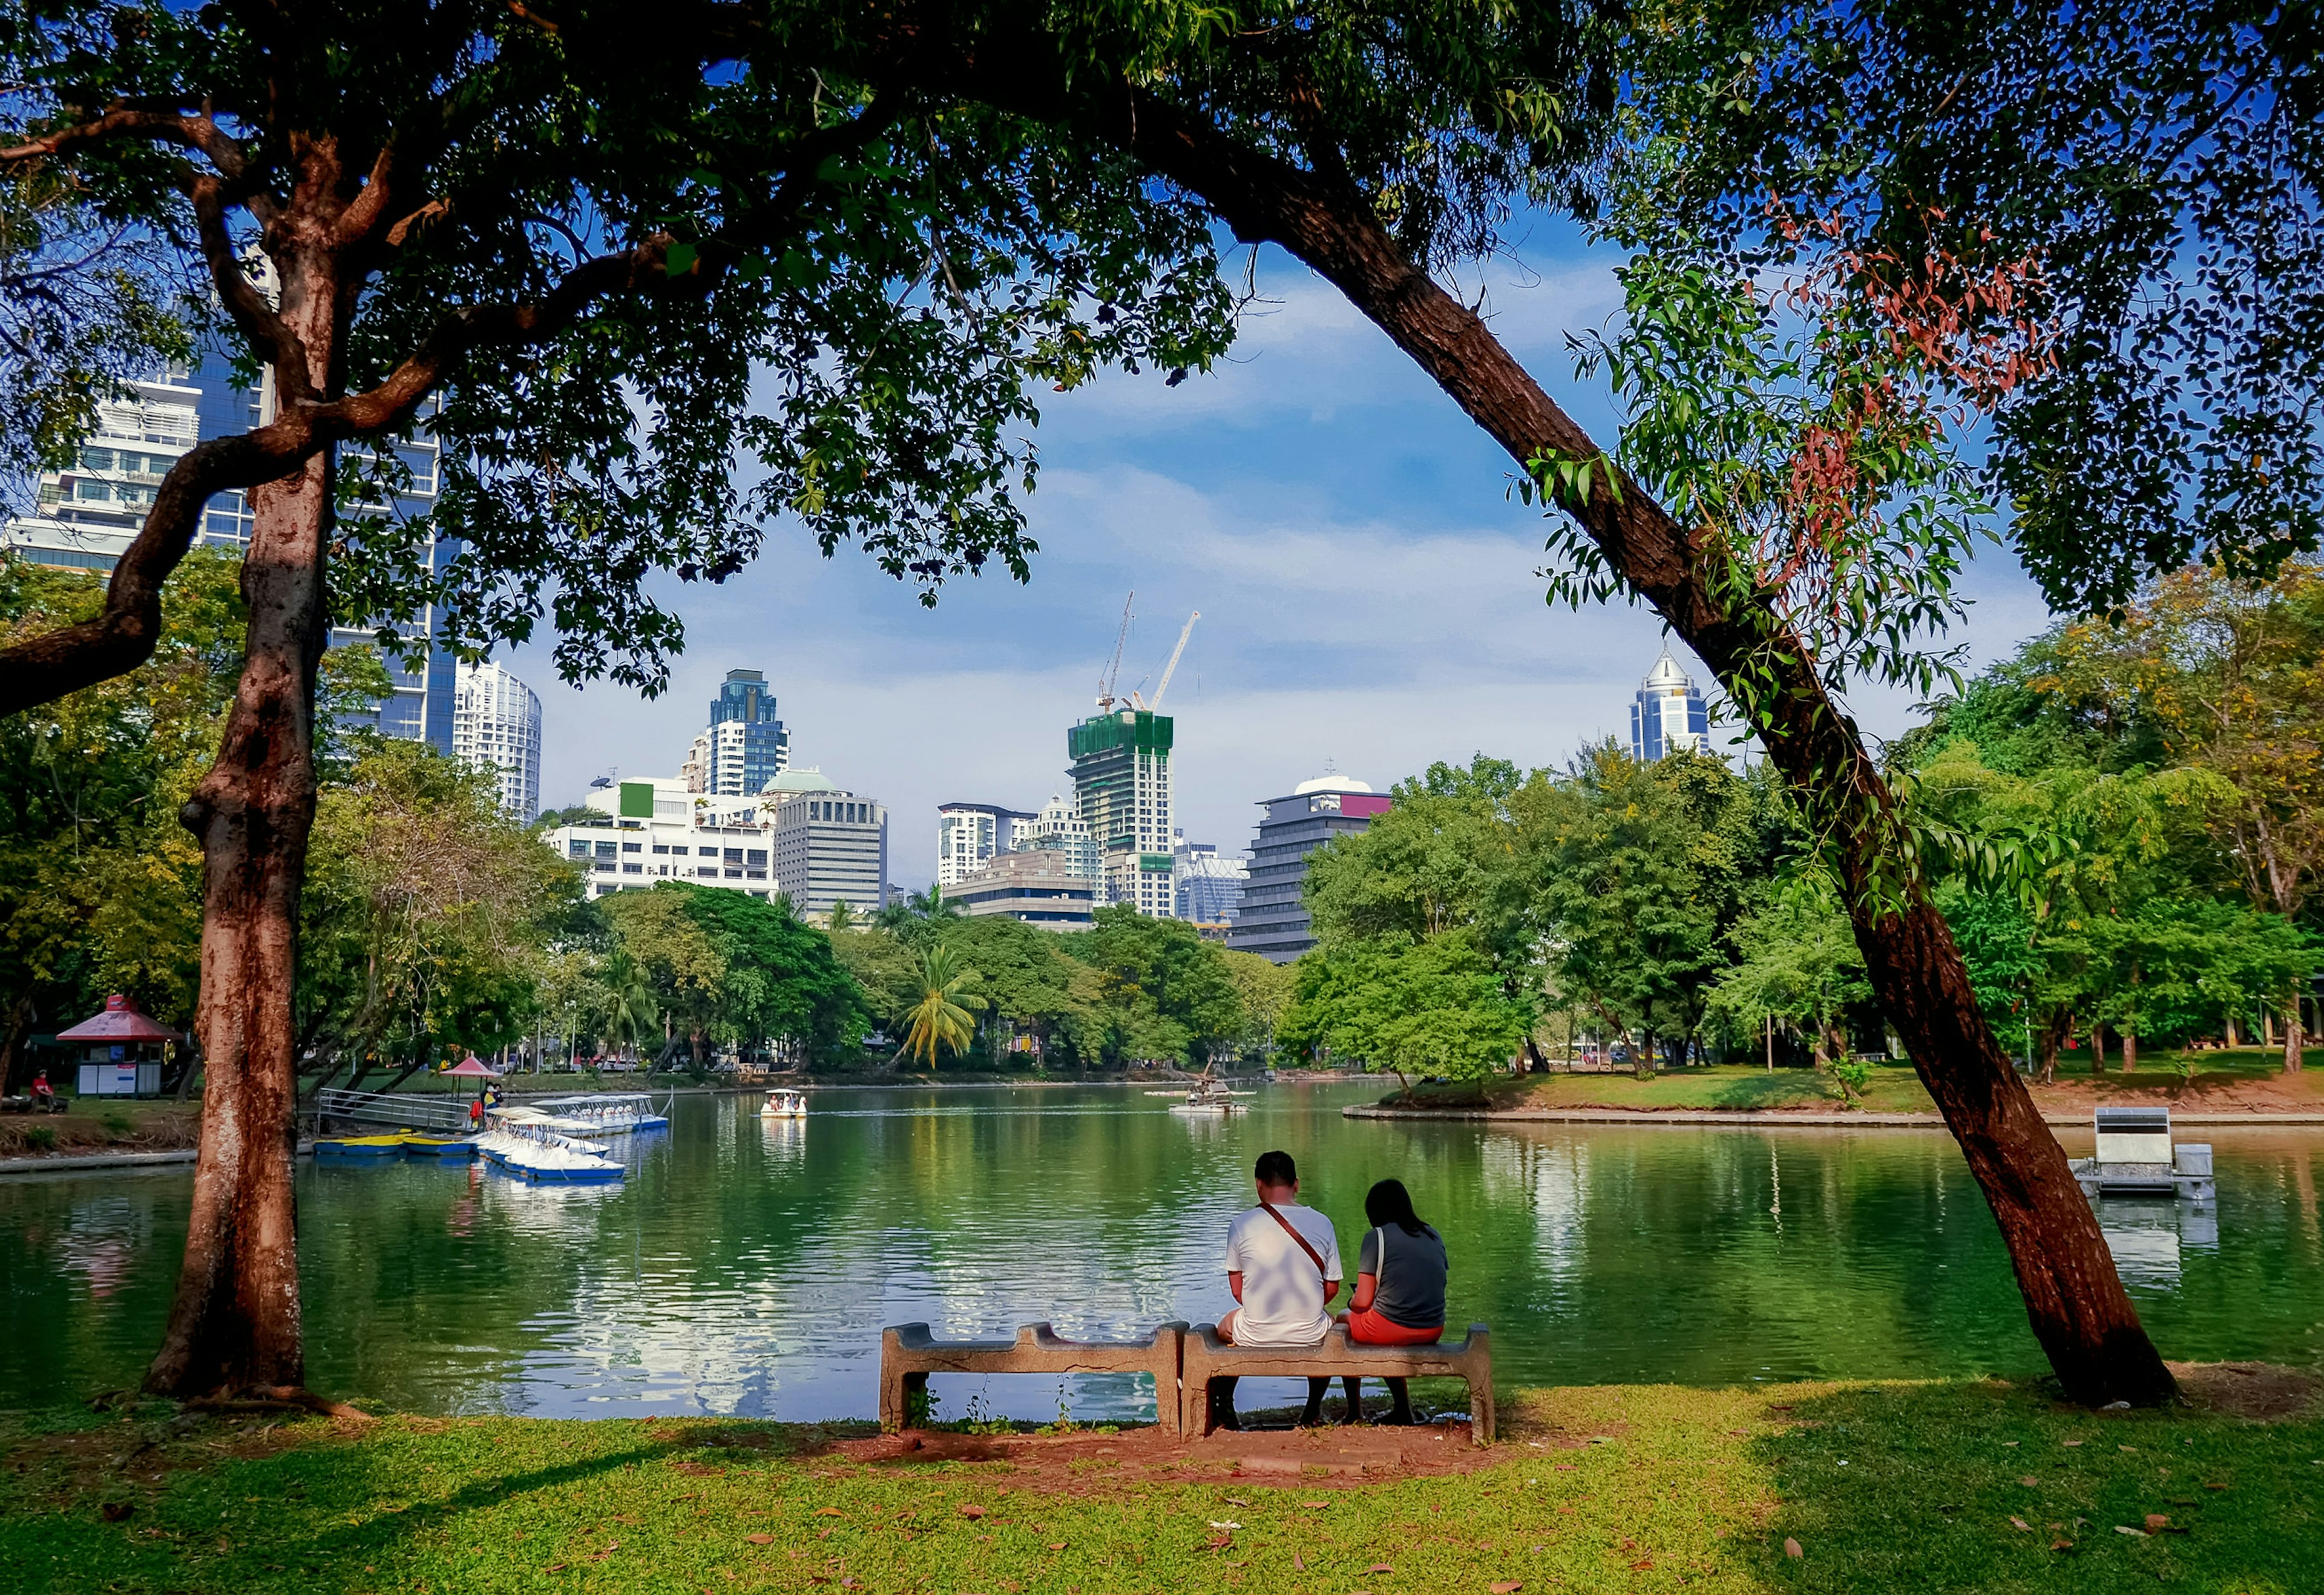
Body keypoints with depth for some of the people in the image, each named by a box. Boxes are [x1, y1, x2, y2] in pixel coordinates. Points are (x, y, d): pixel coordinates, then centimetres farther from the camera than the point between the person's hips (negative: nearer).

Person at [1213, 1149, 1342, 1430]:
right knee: (1331, 1324, 37)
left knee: (1225, 1327, 35)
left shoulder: (1241, 1224, -9)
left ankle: (1224, 1412, 41)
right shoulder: (1321, 1223, -5)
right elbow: (1331, 1289, 2)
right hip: (1311, 1337, 1)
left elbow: (1237, 1289, 1)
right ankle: (1313, 1412, 43)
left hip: (1255, 1336, -1)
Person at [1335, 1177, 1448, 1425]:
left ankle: (1355, 1413, 26)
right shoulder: (1434, 1237, 9)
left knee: (1344, 1320, 25)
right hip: (1433, 1332, 6)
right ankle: (1402, 1409, 37)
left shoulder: (1377, 1237, -7)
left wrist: (1351, 1302, 14)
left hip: (1391, 1328, -6)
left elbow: (1362, 1302, -10)